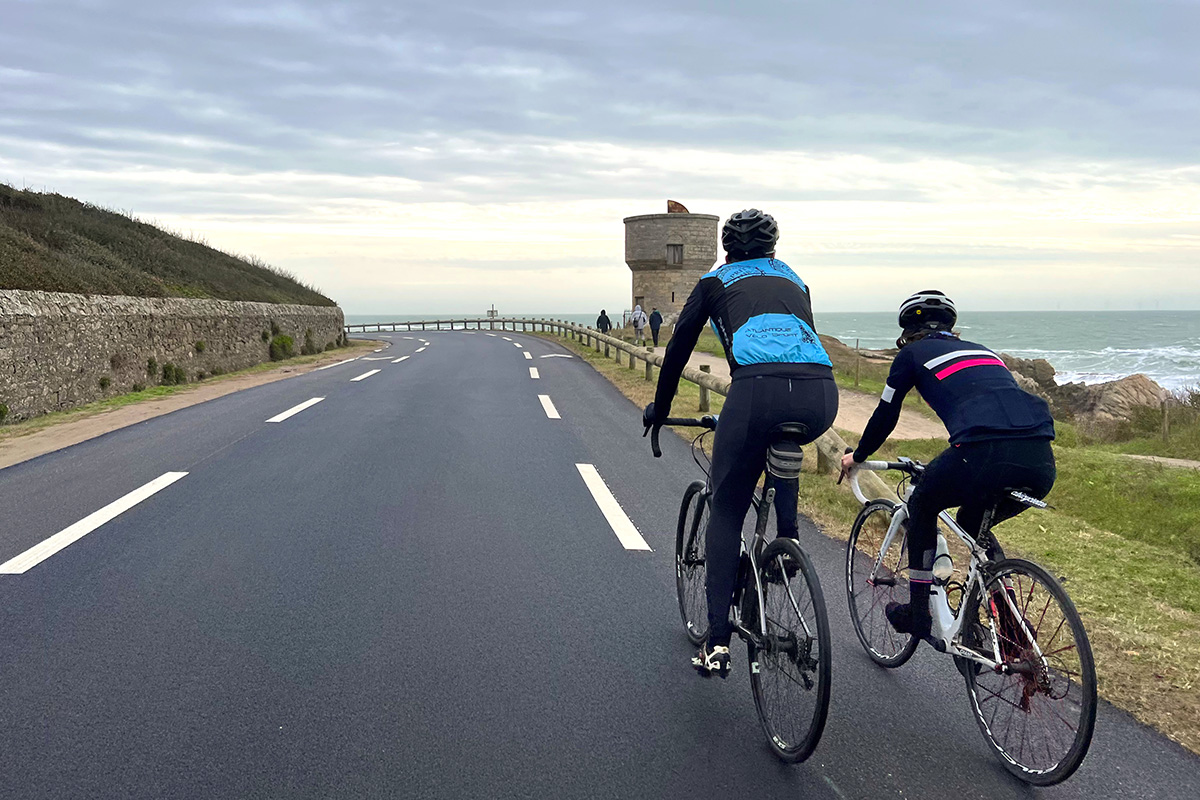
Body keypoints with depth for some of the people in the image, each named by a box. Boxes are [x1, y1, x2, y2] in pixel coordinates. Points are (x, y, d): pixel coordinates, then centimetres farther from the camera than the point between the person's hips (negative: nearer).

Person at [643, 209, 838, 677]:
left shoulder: (716, 282, 25)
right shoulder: (793, 280, 35)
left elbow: (679, 347, 28)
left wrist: (659, 410, 41)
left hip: (758, 390, -4)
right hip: (821, 396, 4)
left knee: (726, 514, 10)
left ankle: (717, 643, 5)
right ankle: (787, 535, 27)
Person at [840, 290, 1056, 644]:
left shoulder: (912, 353, 18)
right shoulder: (980, 349, 35)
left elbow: (885, 416, 24)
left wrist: (857, 457, 43)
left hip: (986, 455, -5)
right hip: (1041, 462, 6)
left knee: (922, 508, 25)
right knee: (973, 524, 32)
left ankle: (918, 613, 28)